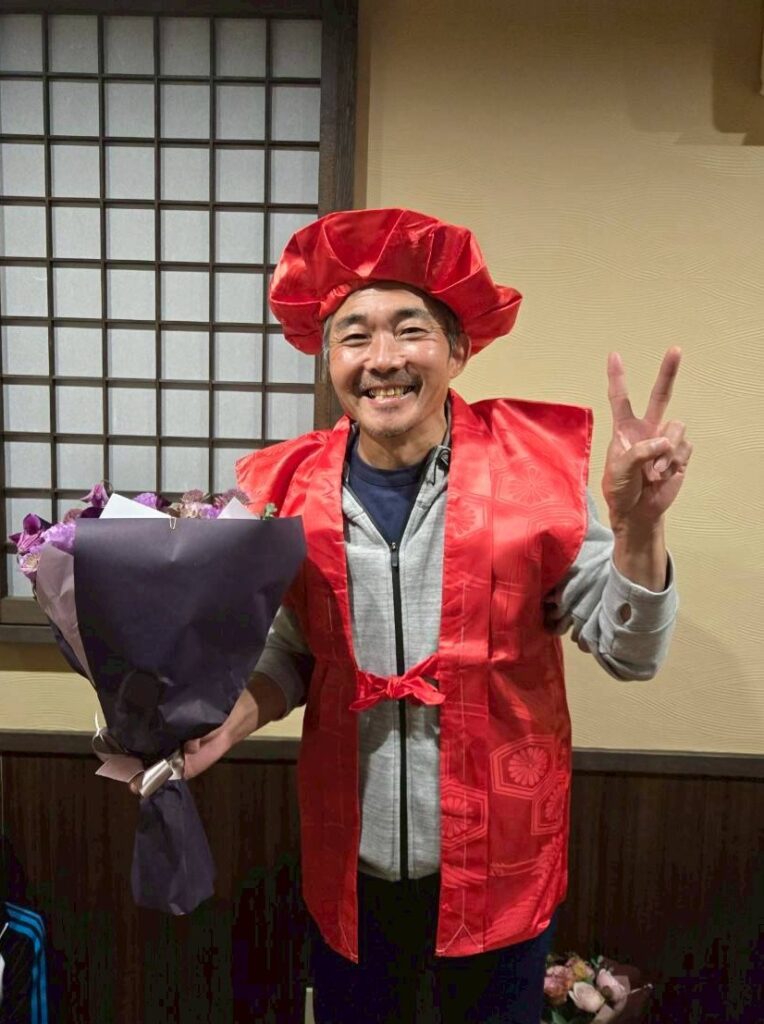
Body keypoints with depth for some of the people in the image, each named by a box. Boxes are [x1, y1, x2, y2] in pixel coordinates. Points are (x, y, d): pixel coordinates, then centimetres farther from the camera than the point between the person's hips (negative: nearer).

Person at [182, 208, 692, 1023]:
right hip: (350, 866, 2)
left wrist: (636, 522, -27)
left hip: (497, 864, -1)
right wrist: (225, 720, -12)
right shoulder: (295, 489, -8)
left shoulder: (531, 465, -13)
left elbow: (626, 652, -11)